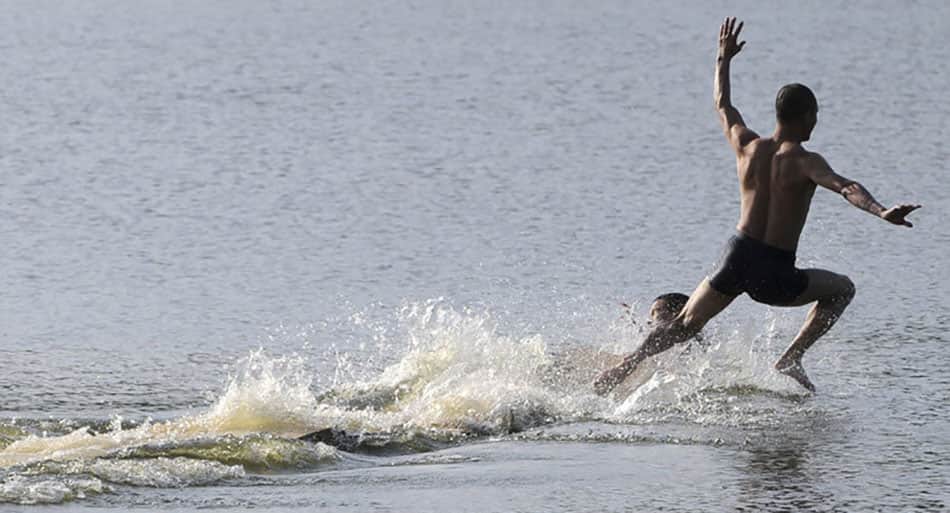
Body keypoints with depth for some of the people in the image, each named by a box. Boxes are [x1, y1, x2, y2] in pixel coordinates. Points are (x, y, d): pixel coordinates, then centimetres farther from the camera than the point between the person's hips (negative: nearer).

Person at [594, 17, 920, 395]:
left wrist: (724, 59, 34)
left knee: (684, 324, 19)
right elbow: (845, 187, -30)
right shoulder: (804, 162, -11)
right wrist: (882, 212, -43)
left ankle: (622, 369, 3)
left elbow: (723, 106, 22)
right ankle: (791, 359, 10)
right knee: (841, 289, 20)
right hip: (774, 276, -4)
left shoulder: (747, 147, 3)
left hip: (737, 257, 4)